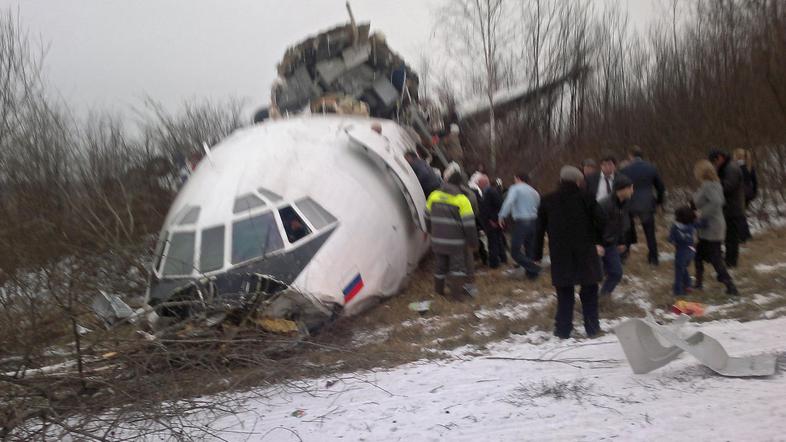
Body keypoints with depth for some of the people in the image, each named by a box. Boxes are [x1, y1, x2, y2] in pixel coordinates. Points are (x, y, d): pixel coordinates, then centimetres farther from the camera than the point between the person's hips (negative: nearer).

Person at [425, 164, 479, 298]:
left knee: (440, 263, 17)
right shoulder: (461, 199, -14)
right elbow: (469, 224, -12)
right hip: (456, 242, -5)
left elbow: (428, 217, 14)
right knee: (457, 264, 4)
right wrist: (473, 242, -1)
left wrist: (432, 233, 29)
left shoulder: (434, 196, 1)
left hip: (438, 240, 5)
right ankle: (457, 287, -3)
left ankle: (439, 289, 26)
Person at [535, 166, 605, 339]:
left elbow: (540, 230, 6)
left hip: (560, 254, 2)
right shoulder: (585, 198, -3)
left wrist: (538, 254, 10)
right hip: (585, 252, -2)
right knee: (589, 291, 10)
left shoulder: (547, 201, 5)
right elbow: (600, 219, -12)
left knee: (564, 292, 10)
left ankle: (563, 330, 9)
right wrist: (599, 242, 0)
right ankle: (592, 328, 10)